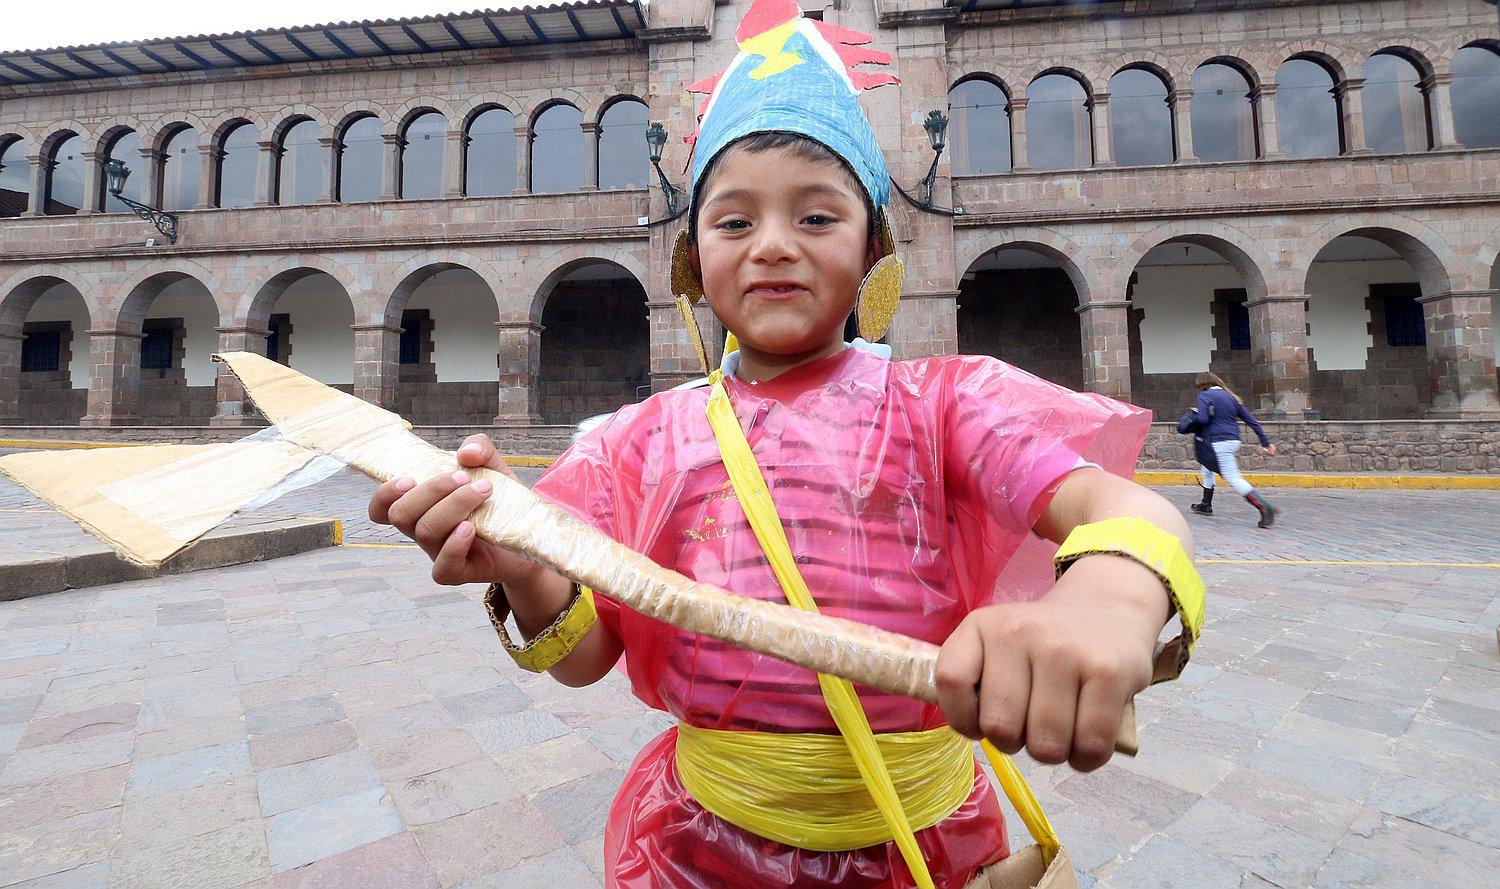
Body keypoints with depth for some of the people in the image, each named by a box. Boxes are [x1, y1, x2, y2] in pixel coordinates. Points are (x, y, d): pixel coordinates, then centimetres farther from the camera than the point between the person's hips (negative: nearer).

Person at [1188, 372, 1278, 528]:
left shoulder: (1204, 395, -4)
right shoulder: (1231, 397, 16)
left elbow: (1203, 419, -20)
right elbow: (1251, 420, 14)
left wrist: (1196, 412, 4)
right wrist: (1266, 443, 16)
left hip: (1219, 442, -8)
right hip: (1234, 440, 8)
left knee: (1233, 477, -7)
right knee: (1206, 466, 24)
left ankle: (1263, 506, -19)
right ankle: (1206, 505, 31)